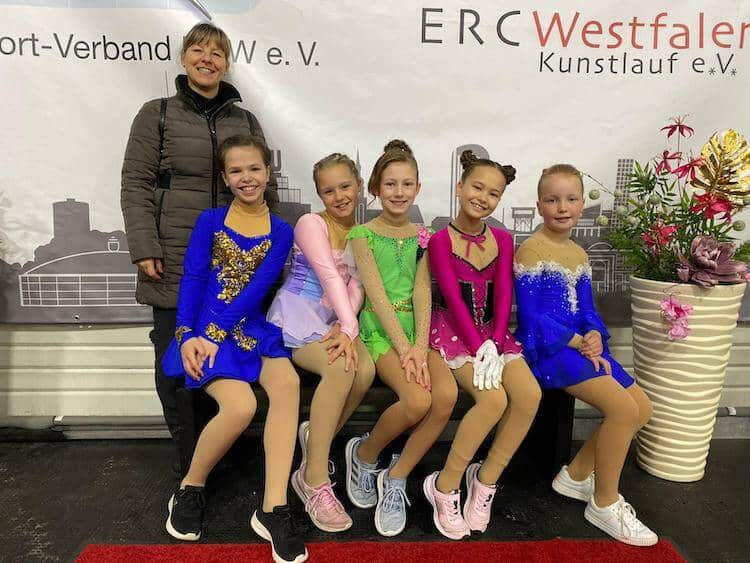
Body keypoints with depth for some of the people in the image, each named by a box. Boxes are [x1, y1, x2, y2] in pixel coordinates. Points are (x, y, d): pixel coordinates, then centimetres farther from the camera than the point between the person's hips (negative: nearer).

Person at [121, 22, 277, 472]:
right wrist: (144, 247, -8)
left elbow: (266, 189, 15)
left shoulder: (246, 122, 13)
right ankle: (189, 458, 21)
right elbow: (135, 185, 1)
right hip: (175, 263, -1)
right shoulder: (157, 114, 6)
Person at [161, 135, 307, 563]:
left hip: (253, 327, 2)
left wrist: (214, 333, -14)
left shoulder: (281, 231, 7)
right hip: (204, 330, -2)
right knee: (241, 405, -26)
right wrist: (187, 335, -15)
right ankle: (190, 488, 3)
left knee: (287, 382, -29)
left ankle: (274, 509, -24)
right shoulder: (210, 221, 6)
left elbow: (257, 289, -4)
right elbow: (192, 281, -1)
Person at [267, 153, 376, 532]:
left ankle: (316, 436, 3)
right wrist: (348, 326, -25)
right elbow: (330, 277, -17)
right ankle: (314, 480, -20)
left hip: (333, 321, 5)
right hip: (298, 317, -5)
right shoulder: (311, 224, -4)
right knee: (341, 367, -32)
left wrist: (347, 329, -17)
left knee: (366, 369, -25)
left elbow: (356, 287, 0)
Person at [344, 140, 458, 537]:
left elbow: (421, 291, 1)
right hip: (379, 329, -4)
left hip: (415, 328, 4)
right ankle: (363, 454, 4)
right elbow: (376, 294, -9)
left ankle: (396, 478, -4)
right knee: (417, 401, -29)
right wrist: (403, 348, -18)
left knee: (447, 394, -25)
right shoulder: (363, 234, 2)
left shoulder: (422, 236, 14)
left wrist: (419, 346, -14)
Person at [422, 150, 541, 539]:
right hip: (452, 330, -5)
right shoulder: (441, 239, -3)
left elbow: (503, 296, 1)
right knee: (494, 399, -28)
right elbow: (453, 297, -12)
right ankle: (445, 486, -7)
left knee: (530, 394, -21)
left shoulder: (502, 239, 11)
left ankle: (485, 479, 0)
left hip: (492, 331, 5)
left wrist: (494, 346, -14)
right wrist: (479, 349, -20)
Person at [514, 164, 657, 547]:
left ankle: (576, 475, 18)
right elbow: (530, 315, -15)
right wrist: (577, 343, -16)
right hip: (546, 348, -9)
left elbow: (587, 309, 12)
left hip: (581, 344, 9)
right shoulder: (531, 250, -11)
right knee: (623, 408, -21)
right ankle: (604, 503, 1)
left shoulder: (579, 255, 14)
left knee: (643, 408, 5)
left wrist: (594, 337, -10)